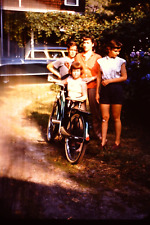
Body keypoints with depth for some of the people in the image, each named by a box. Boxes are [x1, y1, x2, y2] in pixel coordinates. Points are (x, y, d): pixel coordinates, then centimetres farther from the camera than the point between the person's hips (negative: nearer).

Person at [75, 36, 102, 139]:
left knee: (95, 109, -3)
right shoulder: (78, 56, 16)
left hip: (93, 85, -2)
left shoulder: (97, 57, 8)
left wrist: (91, 78, -10)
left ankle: (97, 132, 6)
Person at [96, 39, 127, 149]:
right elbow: (99, 77, 10)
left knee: (116, 117, 3)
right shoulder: (101, 61, 8)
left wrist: (110, 80, -10)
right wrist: (97, 92, 7)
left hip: (116, 89, -2)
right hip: (104, 90, 2)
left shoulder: (121, 61, 2)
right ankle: (103, 141, 8)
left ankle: (117, 141, 12)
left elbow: (124, 77, -3)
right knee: (105, 117, 2)